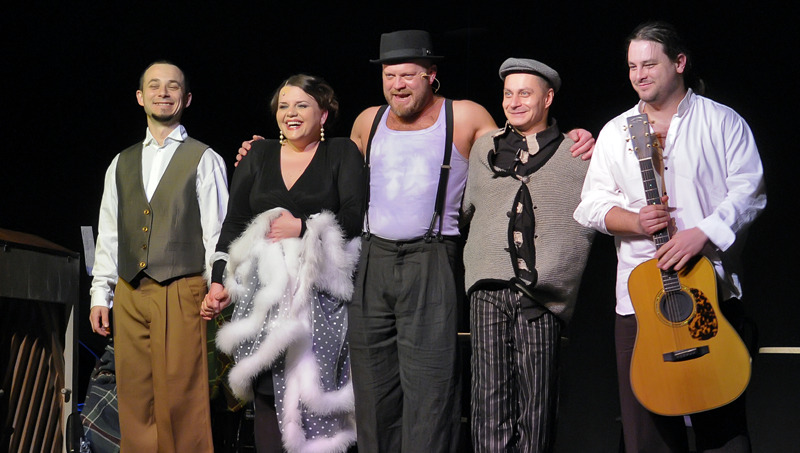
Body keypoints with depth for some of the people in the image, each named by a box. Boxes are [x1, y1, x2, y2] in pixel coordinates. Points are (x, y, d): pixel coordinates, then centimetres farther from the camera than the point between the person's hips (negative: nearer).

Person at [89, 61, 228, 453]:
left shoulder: (204, 160, 4)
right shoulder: (121, 164, 17)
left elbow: (216, 231, 0)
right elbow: (108, 235, 17)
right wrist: (100, 295, 10)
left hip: (180, 292, -4)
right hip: (130, 294, 4)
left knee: (179, 402, -9)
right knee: (134, 402, 4)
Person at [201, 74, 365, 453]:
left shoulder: (342, 153, 8)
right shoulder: (259, 156, 17)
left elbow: (355, 217, -3)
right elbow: (233, 224, 13)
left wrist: (302, 227, -9)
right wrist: (218, 281, 5)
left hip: (318, 290, -3)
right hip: (263, 289, 3)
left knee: (311, 387, -12)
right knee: (267, 389, -4)